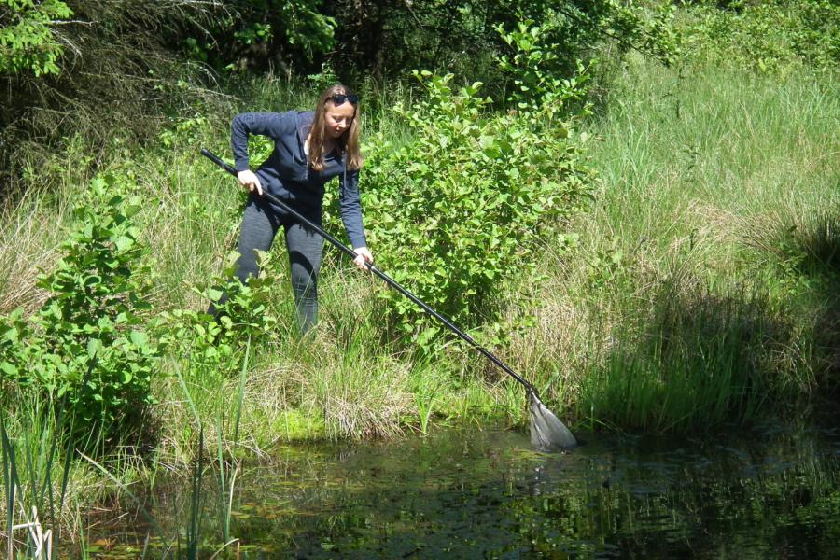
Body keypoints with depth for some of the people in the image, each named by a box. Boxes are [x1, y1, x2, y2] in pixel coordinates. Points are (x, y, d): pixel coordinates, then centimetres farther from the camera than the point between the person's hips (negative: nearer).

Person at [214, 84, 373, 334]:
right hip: (266, 201, -2)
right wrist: (242, 168, -14)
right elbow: (241, 122, -13)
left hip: (306, 212, 2)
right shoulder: (292, 125, -24)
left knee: (307, 284, 1)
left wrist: (359, 245, -25)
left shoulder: (347, 154, -17)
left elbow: (350, 203, -13)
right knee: (244, 275, -1)